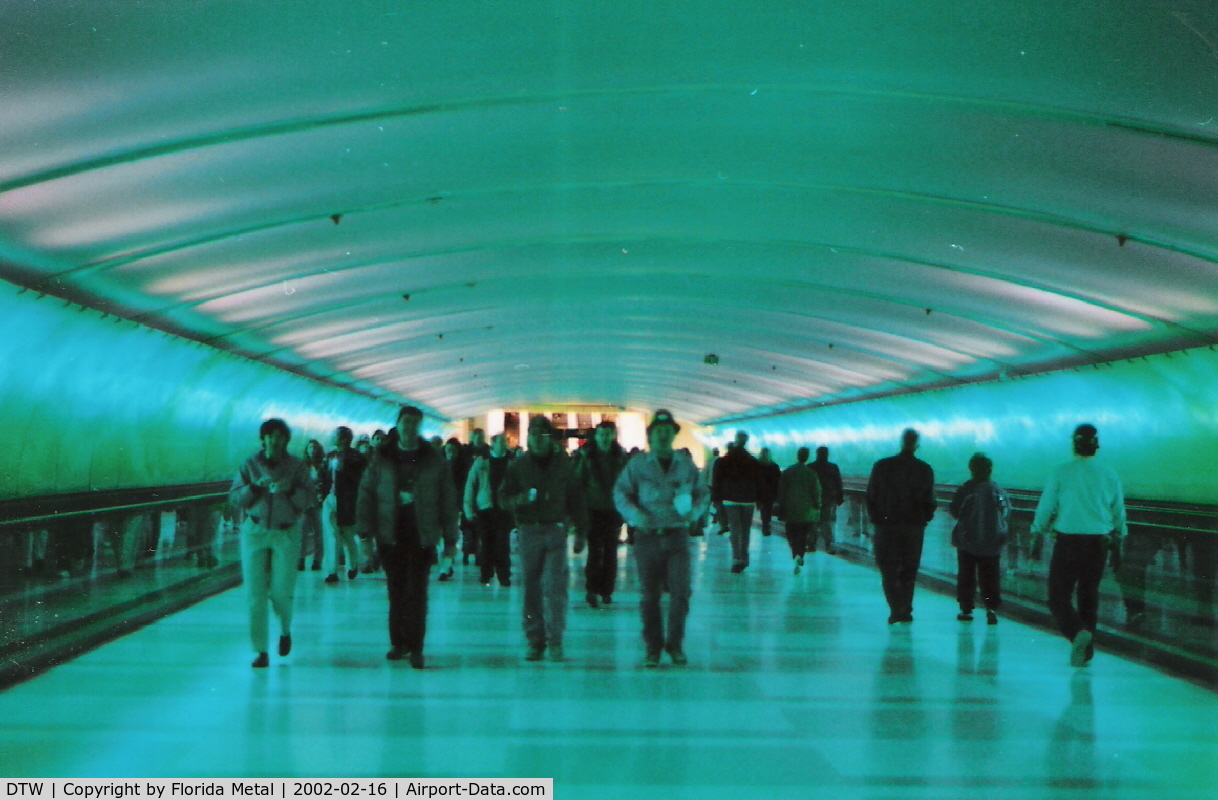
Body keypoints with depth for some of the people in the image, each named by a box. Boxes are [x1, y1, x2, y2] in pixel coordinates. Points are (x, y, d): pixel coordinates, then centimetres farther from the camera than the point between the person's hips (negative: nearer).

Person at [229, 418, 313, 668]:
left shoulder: (296, 466, 3)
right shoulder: (249, 464, 5)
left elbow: (310, 498, -2)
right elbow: (234, 498, 4)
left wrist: (290, 489, -19)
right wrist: (255, 486, -12)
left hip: (286, 534, -1)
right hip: (254, 532, 1)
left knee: (281, 592, -5)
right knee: (255, 594, -4)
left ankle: (285, 631, 28)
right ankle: (260, 651, 2)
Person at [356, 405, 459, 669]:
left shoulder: (433, 459, 5)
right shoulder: (382, 457, 6)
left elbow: (447, 499, 7)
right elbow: (366, 494, 6)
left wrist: (450, 538, 4)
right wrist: (365, 532, -1)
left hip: (422, 535, -1)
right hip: (390, 535, 1)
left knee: (416, 591, -6)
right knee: (396, 590, 5)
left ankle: (415, 647, -2)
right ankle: (399, 642, 16)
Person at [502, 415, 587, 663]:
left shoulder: (563, 464, 8)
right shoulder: (518, 466, 6)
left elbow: (574, 500, 13)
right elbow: (505, 499, 7)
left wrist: (580, 532, 9)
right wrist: (518, 500, -16)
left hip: (555, 530, -1)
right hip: (529, 530, 1)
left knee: (555, 587, -9)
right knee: (531, 588, 1)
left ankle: (555, 640, -3)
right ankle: (535, 640, 8)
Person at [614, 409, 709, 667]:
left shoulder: (686, 465, 7)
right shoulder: (638, 464, 2)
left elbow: (703, 494, 16)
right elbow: (620, 493, 4)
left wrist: (694, 512, -5)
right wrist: (635, 515, -13)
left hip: (677, 536, 1)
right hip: (648, 537, -1)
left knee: (680, 592, -5)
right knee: (649, 595, 3)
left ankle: (675, 644, 11)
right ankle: (652, 647, 15)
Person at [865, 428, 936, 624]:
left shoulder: (882, 466, -3)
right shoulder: (925, 469, -2)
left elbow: (870, 496, 0)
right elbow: (929, 500, 0)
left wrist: (876, 517, 11)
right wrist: (924, 519, 14)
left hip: (886, 525, -1)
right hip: (914, 526, 1)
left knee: (888, 569, 3)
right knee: (909, 570, 12)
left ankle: (896, 610, -10)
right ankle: (905, 611, 13)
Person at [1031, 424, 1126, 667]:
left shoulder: (1061, 473, -6)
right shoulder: (1110, 474, 3)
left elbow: (1045, 507, -1)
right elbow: (1119, 512, 10)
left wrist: (1037, 537, 9)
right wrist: (1117, 543, 21)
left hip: (1068, 540, -3)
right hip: (1099, 542, 3)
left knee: (1059, 595, 1)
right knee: (1089, 594, 15)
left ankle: (1078, 632, -24)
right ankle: (1086, 648, 17)